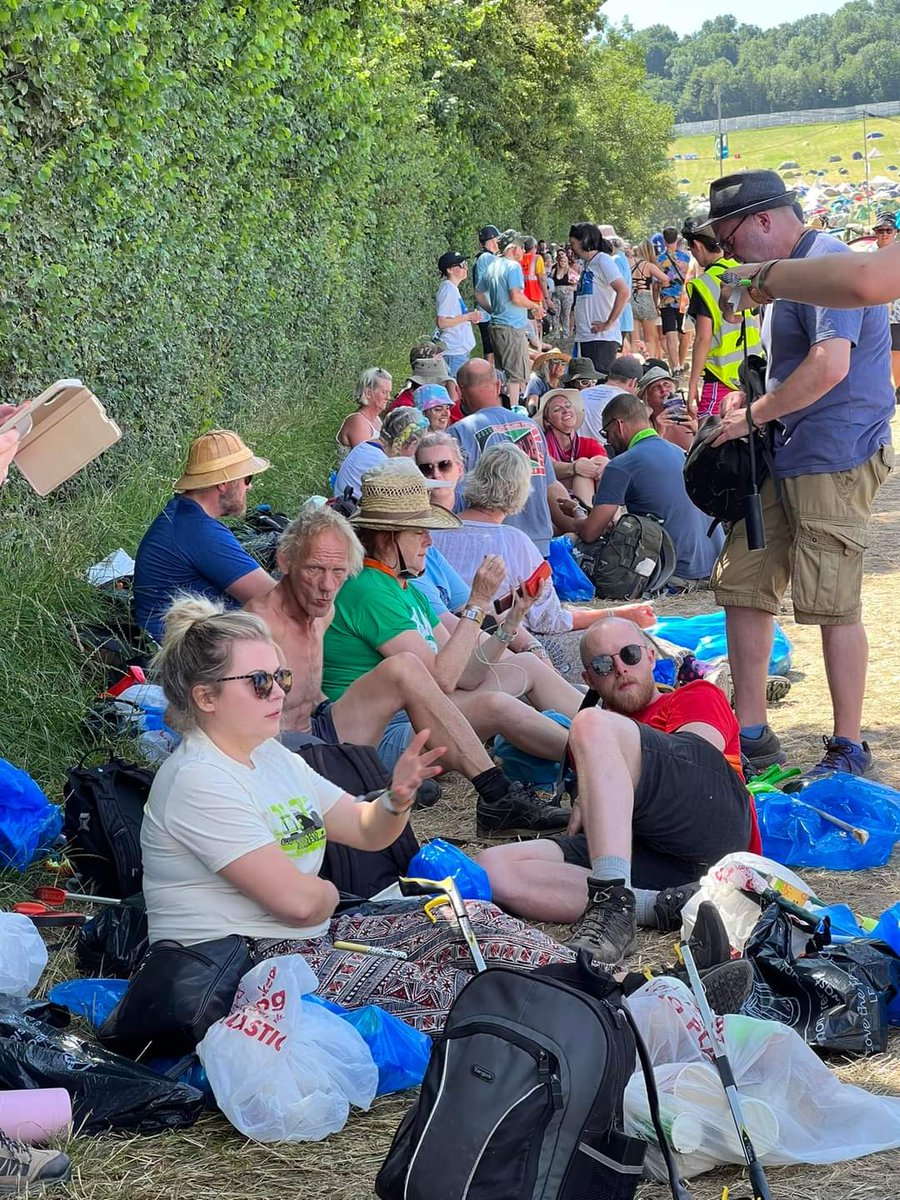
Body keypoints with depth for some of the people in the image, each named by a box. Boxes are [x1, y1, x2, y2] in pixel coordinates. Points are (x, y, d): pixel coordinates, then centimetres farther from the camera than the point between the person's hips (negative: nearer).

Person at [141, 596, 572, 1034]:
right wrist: (327, 893, 0)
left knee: (476, 920, 1)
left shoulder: (273, 756, 12)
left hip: (310, 937, 10)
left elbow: (367, 831, 17)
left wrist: (397, 798, -5)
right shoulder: (197, 781, -18)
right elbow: (299, 901, -23)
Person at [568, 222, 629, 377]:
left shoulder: (603, 261, -9)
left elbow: (624, 291, -20)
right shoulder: (587, 264, 18)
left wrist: (608, 323, -18)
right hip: (585, 337, 9)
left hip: (602, 337, -9)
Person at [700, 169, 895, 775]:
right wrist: (752, 403, 10)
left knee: (833, 605, -6)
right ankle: (751, 732, 17)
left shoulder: (827, 263, -14)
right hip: (784, 455, 10)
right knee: (743, 585, 9)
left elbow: (830, 366, -26)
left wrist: (753, 416, -16)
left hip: (834, 458, -10)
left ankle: (849, 749, 5)